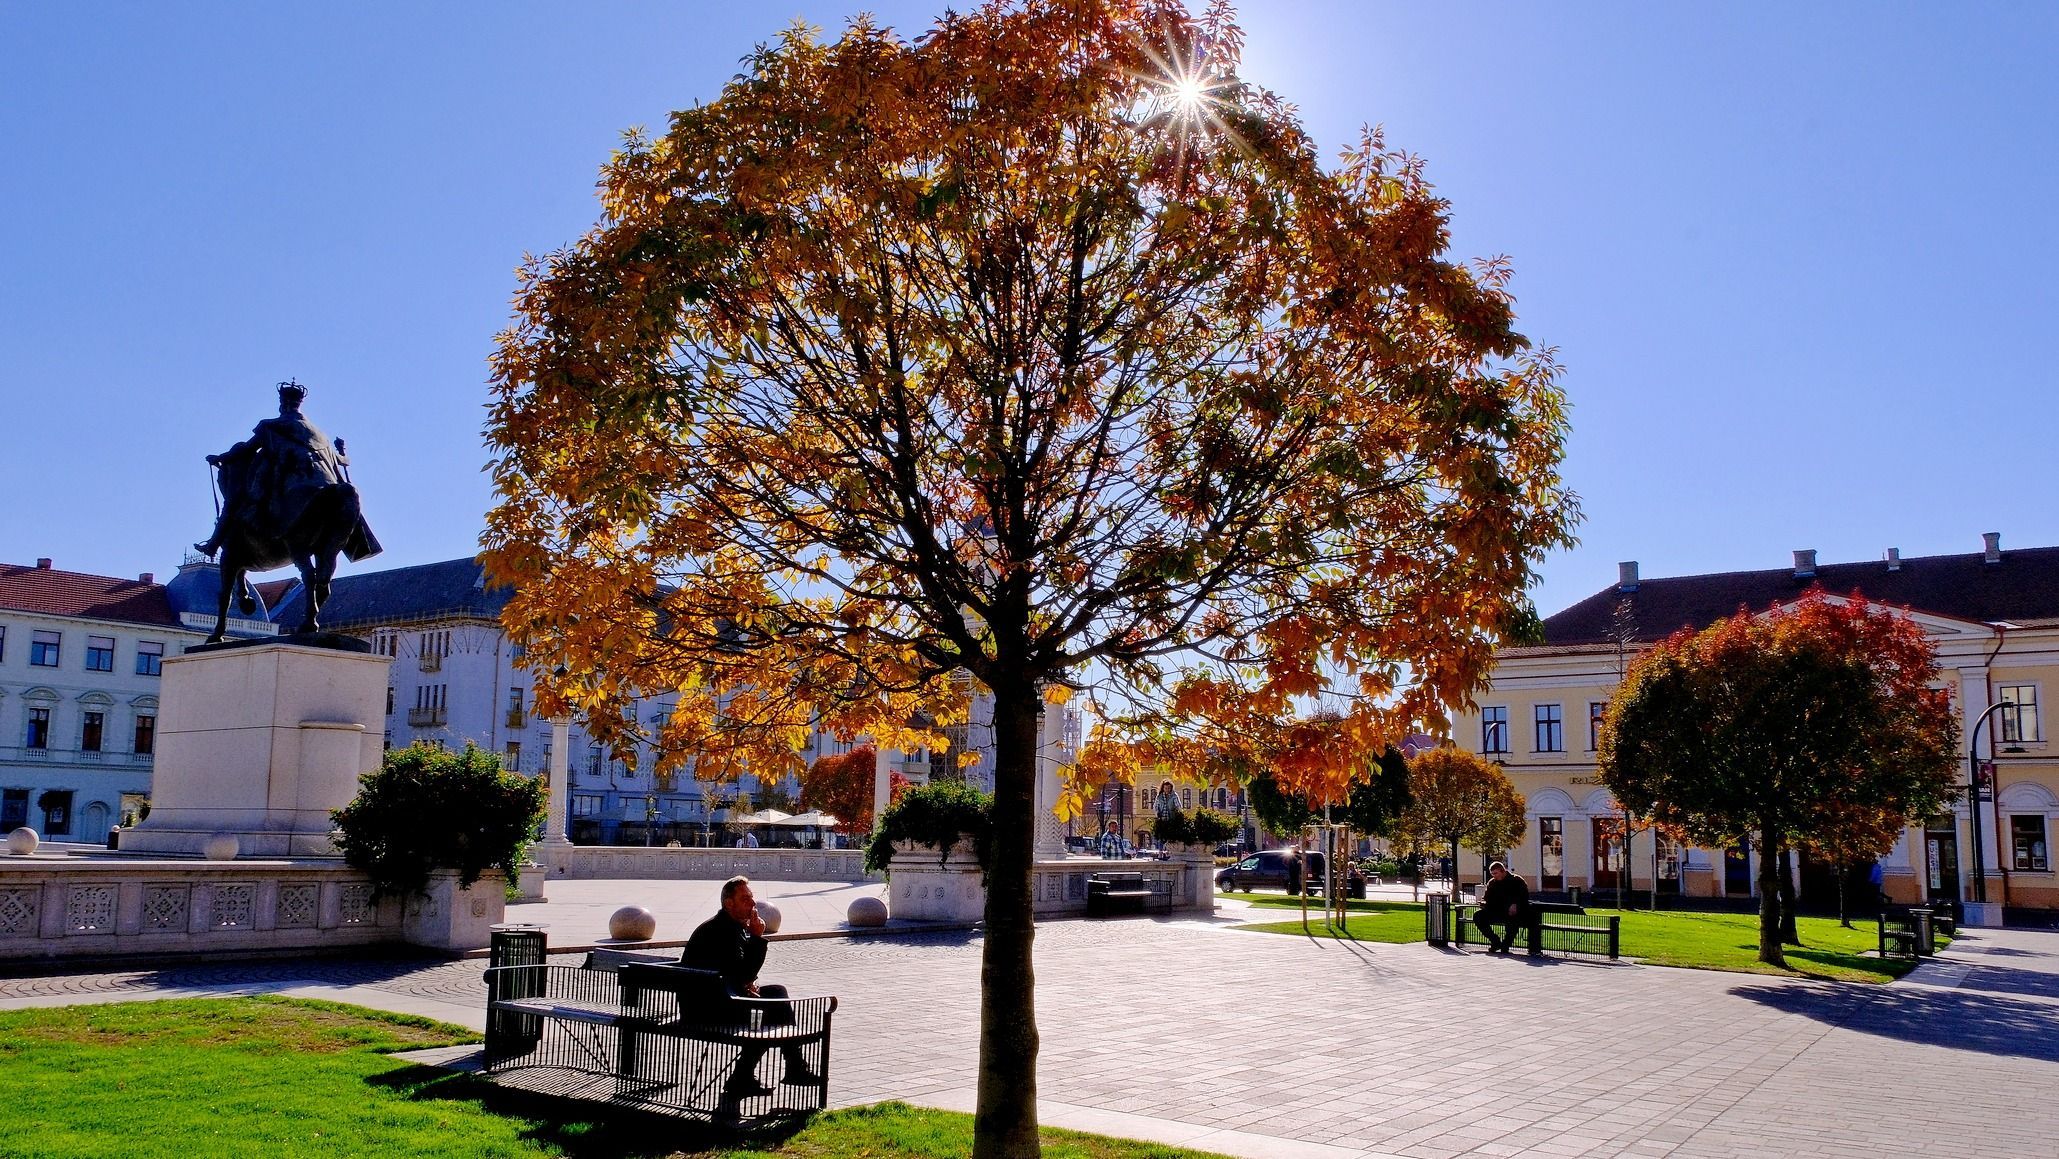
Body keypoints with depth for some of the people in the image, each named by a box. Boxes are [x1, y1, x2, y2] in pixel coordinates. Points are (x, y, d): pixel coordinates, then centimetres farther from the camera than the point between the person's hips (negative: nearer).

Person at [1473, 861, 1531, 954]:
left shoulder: (1517, 881, 2)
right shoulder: (1492, 883, 16)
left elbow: (1524, 897, -9)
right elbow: (1485, 898, 16)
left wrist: (1515, 904, -27)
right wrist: (1483, 902, -9)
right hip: (1497, 912, 5)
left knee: (1512, 917, -41)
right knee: (1477, 915, -16)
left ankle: (1506, 944, -20)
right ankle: (1495, 941, -4)